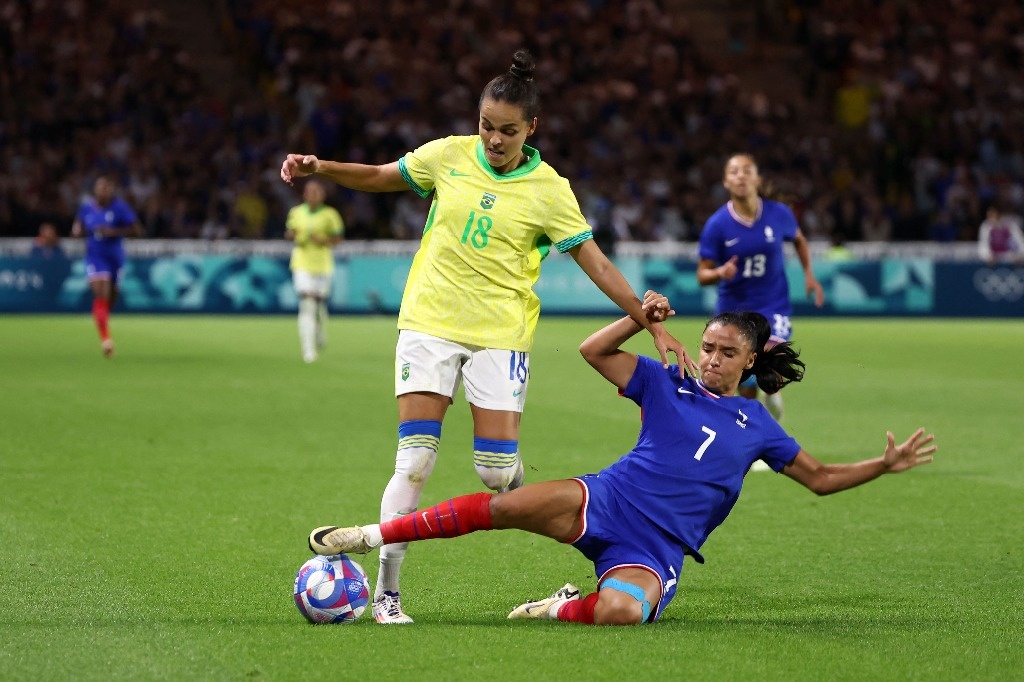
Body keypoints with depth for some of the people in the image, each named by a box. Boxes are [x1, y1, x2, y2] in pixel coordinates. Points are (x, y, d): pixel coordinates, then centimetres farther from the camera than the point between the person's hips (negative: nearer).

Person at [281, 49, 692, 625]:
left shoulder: (549, 190, -3)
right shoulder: (451, 156, 2)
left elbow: (598, 265, -1)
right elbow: (380, 178, 16)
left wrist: (654, 327, -6)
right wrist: (319, 168, 1)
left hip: (500, 333, -1)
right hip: (430, 321, 1)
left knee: (497, 469, -9)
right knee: (415, 460, -10)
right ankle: (386, 590, -3)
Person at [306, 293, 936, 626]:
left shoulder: (756, 425, 13)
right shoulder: (668, 387, 12)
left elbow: (820, 478, 18)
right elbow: (595, 351, 13)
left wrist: (886, 464, 8)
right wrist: (642, 319, 0)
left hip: (657, 550, 0)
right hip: (608, 503, 0)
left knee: (623, 612, -38)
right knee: (507, 506, -28)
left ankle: (564, 608, -4)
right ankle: (375, 535, -22)